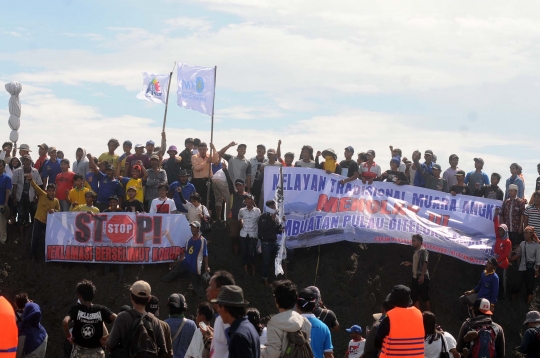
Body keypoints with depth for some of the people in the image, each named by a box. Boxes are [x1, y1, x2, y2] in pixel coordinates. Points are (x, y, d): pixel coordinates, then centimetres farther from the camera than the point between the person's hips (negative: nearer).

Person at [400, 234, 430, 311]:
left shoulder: (423, 251, -9)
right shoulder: (416, 251, 18)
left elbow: (425, 263, -18)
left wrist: (422, 275, -26)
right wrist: (409, 263, 15)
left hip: (422, 277, -10)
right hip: (415, 277, 10)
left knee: (425, 297, -5)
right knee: (414, 296, 9)